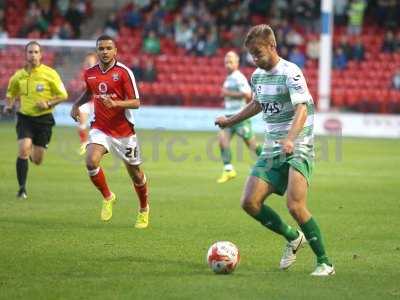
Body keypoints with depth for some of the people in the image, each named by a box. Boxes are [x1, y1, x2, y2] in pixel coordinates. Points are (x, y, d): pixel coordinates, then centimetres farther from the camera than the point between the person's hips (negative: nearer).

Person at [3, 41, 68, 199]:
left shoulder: (50, 74, -6)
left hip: (44, 119, -1)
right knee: (23, 150, -21)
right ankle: (22, 188, -12)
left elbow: (63, 95, -1)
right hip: (25, 117, 1)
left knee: (37, 160, 4)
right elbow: (11, 93, 20)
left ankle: (33, 154, 44)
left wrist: (48, 104, -16)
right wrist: (9, 105, 0)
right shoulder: (19, 76, 2)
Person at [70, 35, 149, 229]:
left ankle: (144, 209, 33)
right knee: (91, 162, -23)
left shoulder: (123, 72, -12)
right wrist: (77, 105, 9)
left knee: (135, 173, 7)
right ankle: (107, 198, 2)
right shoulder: (90, 73, 3)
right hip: (100, 128, 3)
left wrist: (115, 103, -30)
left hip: (123, 130, -3)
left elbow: (136, 102, -15)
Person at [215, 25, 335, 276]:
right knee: (250, 202, -5)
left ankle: (324, 263, -9)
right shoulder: (257, 76, 10)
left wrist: (290, 139, -43)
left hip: (298, 150, -8)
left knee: (295, 206, -22)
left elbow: (302, 109, -27)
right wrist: (230, 121, 39)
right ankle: (293, 238, 18)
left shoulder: (291, 73, -14)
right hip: (271, 150, 8)